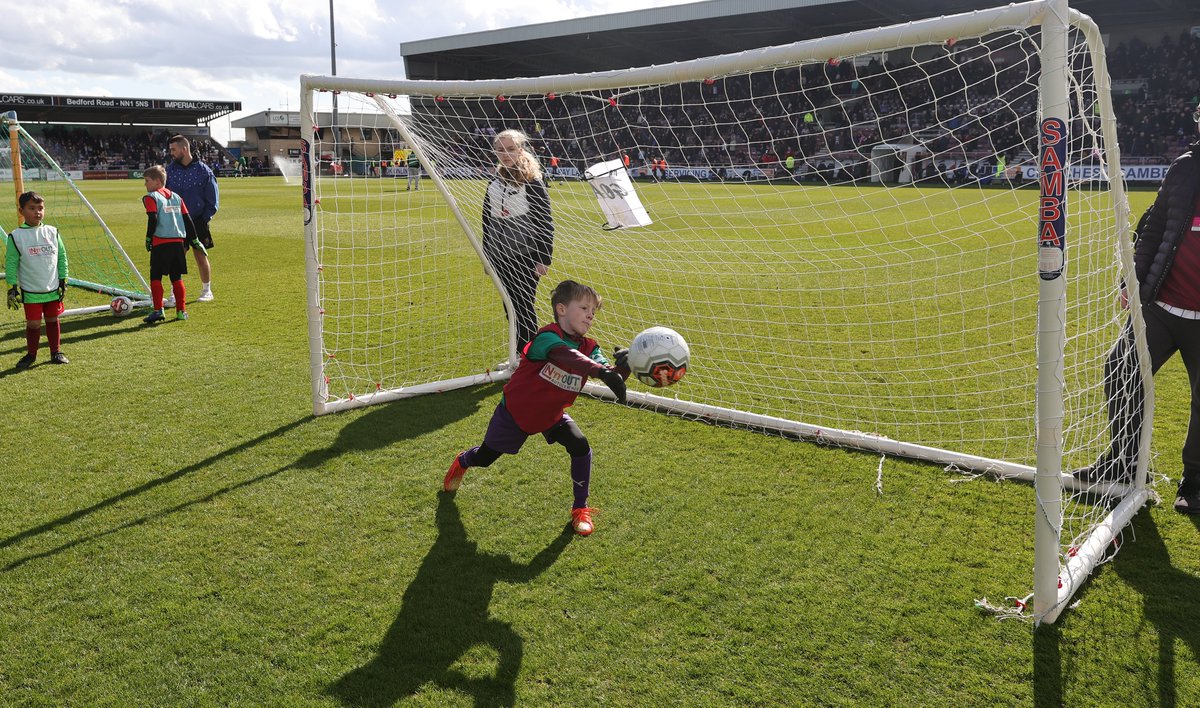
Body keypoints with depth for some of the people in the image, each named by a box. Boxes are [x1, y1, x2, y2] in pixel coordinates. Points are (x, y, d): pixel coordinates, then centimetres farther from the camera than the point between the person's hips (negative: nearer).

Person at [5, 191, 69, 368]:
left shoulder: (52, 232, 2)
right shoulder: (16, 236, -6)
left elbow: (62, 257, 8)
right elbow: (10, 264, -3)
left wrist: (63, 281, 5)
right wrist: (12, 288, -7)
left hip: (53, 290, 2)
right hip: (31, 292, -2)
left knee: (53, 320, 12)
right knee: (33, 323, 2)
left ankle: (56, 351, 24)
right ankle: (31, 354, 19)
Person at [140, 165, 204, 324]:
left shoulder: (151, 197, -3)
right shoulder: (176, 197, 15)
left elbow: (152, 220, -14)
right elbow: (187, 219, 15)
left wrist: (148, 238, -3)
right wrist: (194, 240, 20)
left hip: (161, 242, -6)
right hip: (179, 241, 6)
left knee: (155, 277, 2)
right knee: (177, 277, 11)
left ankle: (158, 310, -4)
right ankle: (181, 311, 9)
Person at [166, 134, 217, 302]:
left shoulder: (203, 170, -5)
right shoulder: (170, 169, 4)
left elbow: (213, 199, -1)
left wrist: (205, 219, -7)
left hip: (197, 223, -2)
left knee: (200, 256, 4)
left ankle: (207, 291, 18)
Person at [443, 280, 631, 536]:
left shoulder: (590, 348, -13)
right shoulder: (547, 337, -32)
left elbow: (613, 376, -26)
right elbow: (569, 357, -53)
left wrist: (622, 368, -50)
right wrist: (604, 372, -67)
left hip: (552, 415, 4)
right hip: (515, 412, -4)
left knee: (581, 447, -19)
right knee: (484, 458, 16)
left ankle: (580, 509, 2)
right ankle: (462, 461, 56)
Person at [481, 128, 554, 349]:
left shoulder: (533, 184, -9)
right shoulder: (495, 183, 10)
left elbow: (545, 223, -10)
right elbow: (487, 221, 17)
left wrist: (544, 259, -14)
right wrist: (487, 256, 17)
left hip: (526, 258, -6)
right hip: (500, 260, 6)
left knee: (524, 309, -4)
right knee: (510, 309, 11)